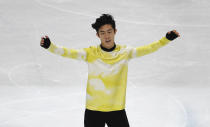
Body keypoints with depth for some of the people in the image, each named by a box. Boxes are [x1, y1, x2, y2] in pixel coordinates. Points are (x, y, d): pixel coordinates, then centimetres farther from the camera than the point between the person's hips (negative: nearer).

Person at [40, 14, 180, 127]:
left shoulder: (124, 52, 1)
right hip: (93, 110, -1)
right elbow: (70, 52, -15)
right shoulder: (91, 53, -5)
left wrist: (166, 39, -15)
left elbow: (146, 49, -4)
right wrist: (50, 46, -30)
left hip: (117, 110, 1)